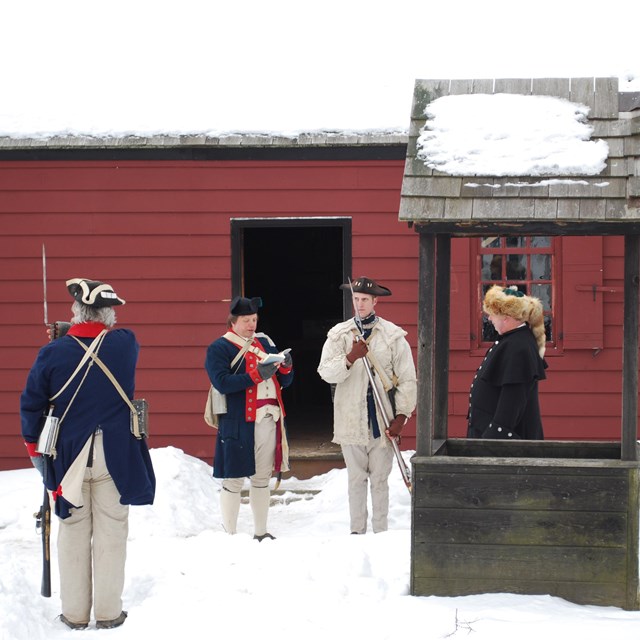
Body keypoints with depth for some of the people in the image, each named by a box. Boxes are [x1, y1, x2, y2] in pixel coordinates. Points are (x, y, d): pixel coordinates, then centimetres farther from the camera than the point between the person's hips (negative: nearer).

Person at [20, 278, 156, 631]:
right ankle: (108, 612, 11)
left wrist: (33, 445, 11)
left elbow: (31, 404, -2)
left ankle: (74, 613, 17)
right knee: (111, 531, 6)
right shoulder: (125, 344, -6)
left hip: (68, 455, 0)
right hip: (115, 455, 0)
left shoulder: (52, 352, -8)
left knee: (73, 531, 10)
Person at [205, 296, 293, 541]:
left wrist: (286, 367, -6)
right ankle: (230, 535, 6)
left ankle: (261, 533, 22)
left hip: (268, 419, 6)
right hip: (238, 421, -6)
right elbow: (222, 382, -17)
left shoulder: (265, 343, 15)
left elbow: (284, 381, 17)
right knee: (234, 480, -2)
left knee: (262, 478, 13)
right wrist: (256, 375, -23)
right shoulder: (219, 348, -3)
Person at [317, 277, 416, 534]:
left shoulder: (393, 336, 1)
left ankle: (381, 532, 12)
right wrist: (350, 358, -23)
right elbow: (326, 372, -6)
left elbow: (407, 379, 1)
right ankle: (357, 531, 16)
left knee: (380, 479, 5)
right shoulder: (339, 334, 5)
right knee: (356, 478, 8)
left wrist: (401, 415, -5)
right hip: (350, 420, 1)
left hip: (382, 420, -1)